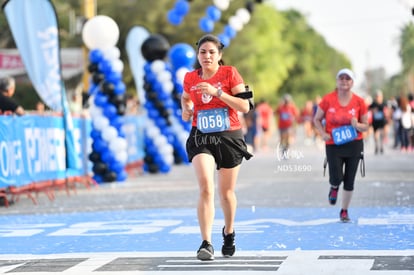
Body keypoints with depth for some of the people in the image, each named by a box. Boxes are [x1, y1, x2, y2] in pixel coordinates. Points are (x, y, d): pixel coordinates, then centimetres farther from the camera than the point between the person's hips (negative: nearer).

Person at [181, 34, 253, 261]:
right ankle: (206, 244, -21)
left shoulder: (230, 73, -6)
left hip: (229, 138, -1)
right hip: (201, 138, 1)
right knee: (206, 187, -21)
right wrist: (186, 110, -3)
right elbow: (185, 98, 21)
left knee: (226, 192, 13)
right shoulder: (190, 78, 2)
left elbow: (245, 107, -12)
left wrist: (217, 92, -21)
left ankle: (228, 232, 41)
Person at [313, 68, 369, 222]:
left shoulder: (359, 102, -2)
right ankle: (334, 188, 27)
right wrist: (323, 133, -10)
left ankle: (344, 211, 21)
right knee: (336, 178, -12)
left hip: (354, 145, 1)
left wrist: (357, 125, -17)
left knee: (349, 181, 4)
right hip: (333, 145, -1)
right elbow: (317, 119, 7)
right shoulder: (328, 100, -4)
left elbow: (366, 126, 6)